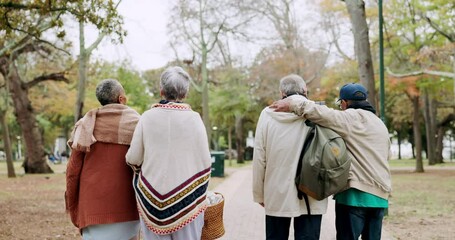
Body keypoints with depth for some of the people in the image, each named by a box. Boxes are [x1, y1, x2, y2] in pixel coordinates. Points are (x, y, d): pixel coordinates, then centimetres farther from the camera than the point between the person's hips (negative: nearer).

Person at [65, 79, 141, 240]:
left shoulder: (86, 125, 1)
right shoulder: (136, 124, -1)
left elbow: (73, 170, 0)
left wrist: (72, 208, 11)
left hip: (93, 207, 1)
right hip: (126, 208, 0)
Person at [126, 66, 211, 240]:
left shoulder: (148, 117, -3)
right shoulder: (193, 118, -6)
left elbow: (133, 159, -2)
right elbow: (205, 162, -4)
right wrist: (199, 193, 13)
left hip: (151, 199, 1)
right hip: (186, 199, -1)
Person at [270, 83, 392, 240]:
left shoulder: (350, 118, -5)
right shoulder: (380, 124, 20)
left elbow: (321, 113, -21)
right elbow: (386, 156, 18)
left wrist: (292, 103, -18)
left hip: (355, 194, -7)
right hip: (380, 196, 8)